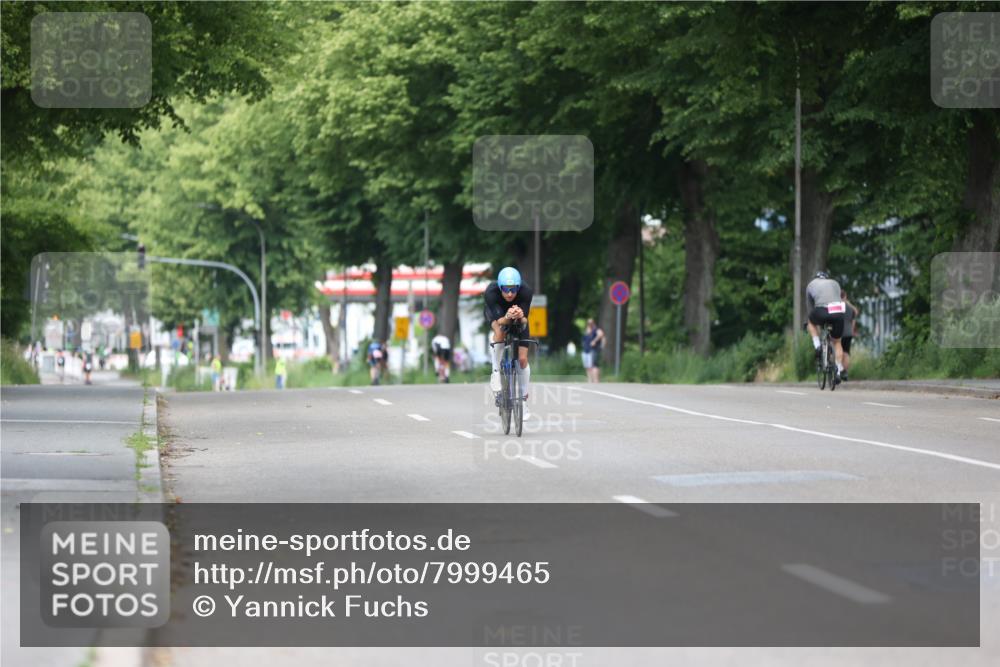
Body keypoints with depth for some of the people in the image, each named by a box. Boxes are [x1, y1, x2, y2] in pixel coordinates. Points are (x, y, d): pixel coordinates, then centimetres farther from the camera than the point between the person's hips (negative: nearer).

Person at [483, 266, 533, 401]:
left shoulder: (526, 291, -37)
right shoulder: (491, 293, -39)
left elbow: (524, 322, -34)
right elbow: (499, 322, -39)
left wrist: (521, 317, -57)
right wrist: (507, 317, -61)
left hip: (519, 312, 1)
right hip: (495, 312, -1)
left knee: (522, 358, -6)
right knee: (499, 332, -37)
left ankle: (524, 397, 12)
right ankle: (496, 374, -25)